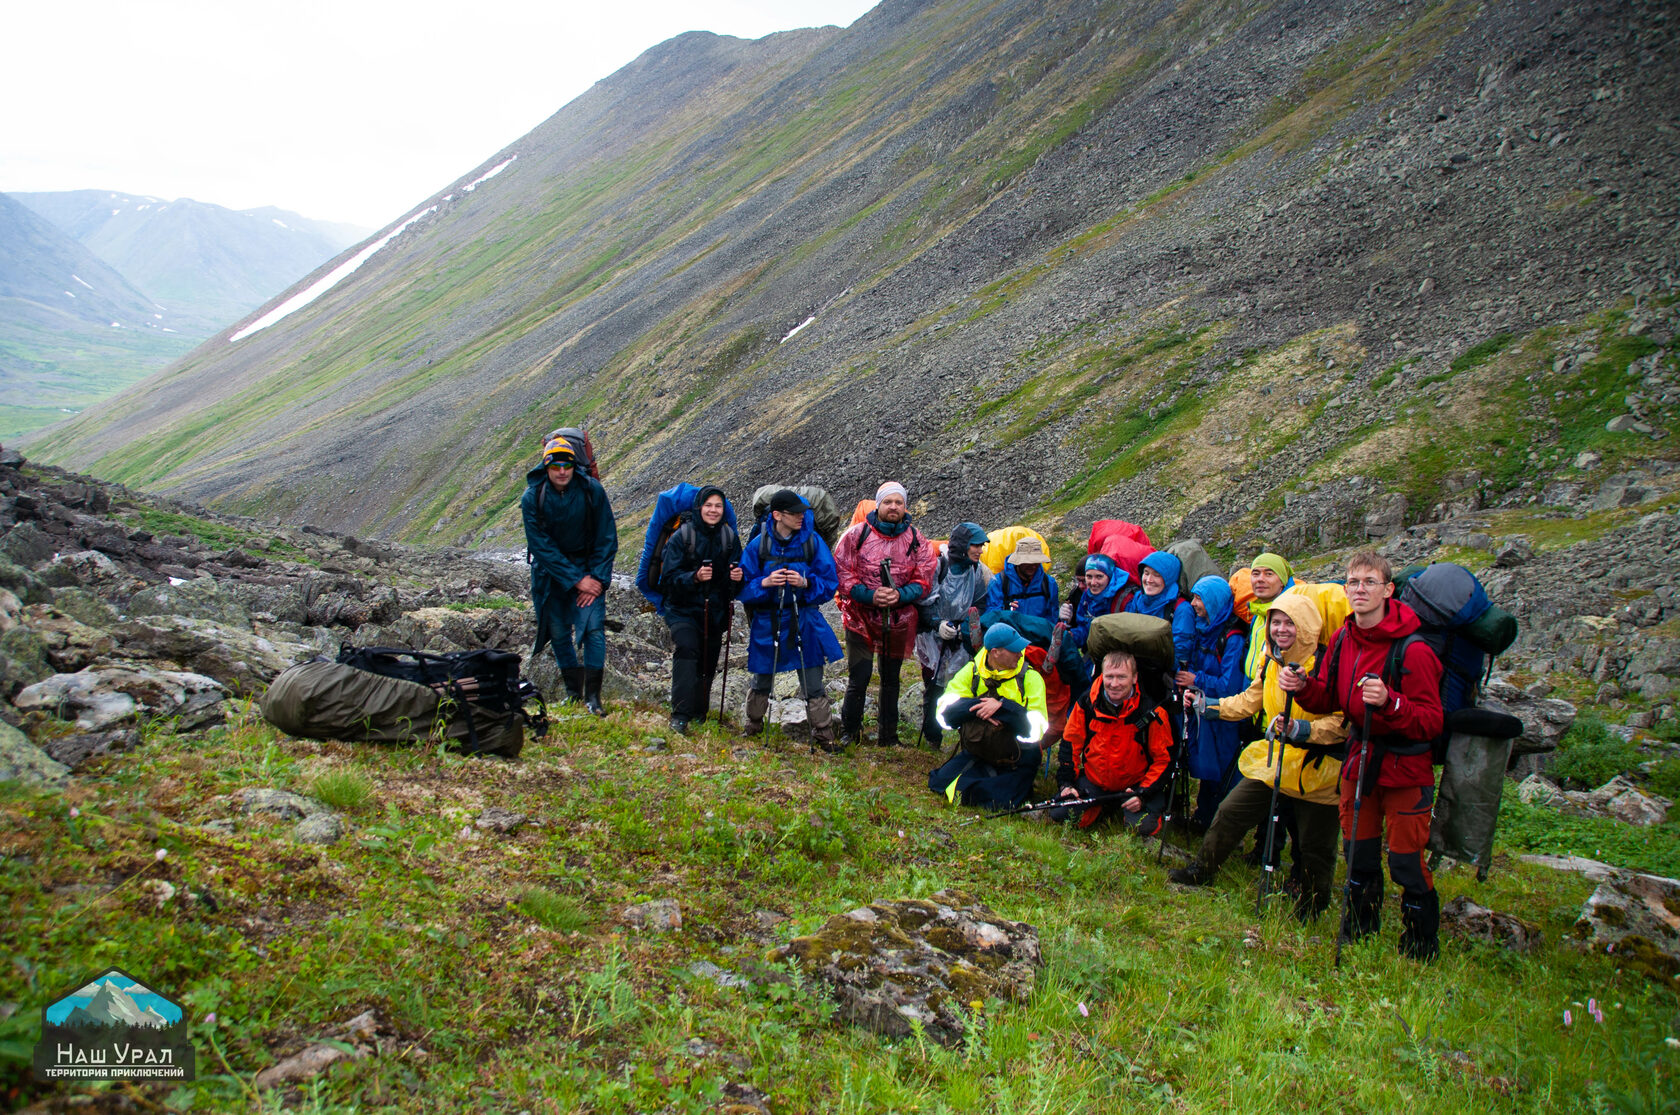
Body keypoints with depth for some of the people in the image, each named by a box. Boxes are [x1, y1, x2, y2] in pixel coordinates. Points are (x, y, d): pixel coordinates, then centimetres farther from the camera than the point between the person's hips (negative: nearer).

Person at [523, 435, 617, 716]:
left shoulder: (592, 490, -13)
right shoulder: (532, 497, -14)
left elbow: (607, 538, -6)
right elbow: (541, 546, -14)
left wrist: (597, 579, -12)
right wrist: (576, 579, -18)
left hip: (588, 568, -1)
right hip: (550, 571, 1)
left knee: (593, 627, -13)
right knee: (559, 632, 3)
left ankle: (593, 695, -7)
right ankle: (573, 691, 20)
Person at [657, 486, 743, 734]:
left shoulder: (730, 537, 2)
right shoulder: (681, 536, -8)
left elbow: (736, 578, 7)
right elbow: (669, 578, -11)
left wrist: (737, 578, -17)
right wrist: (694, 577, -29)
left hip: (715, 611, 4)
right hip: (683, 609, -4)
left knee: (708, 662, 8)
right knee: (687, 648, -26)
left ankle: (699, 714, 29)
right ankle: (680, 715, -25)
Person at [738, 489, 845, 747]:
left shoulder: (813, 541, -5)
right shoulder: (758, 544, -4)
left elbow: (829, 583, -2)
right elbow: (744, 586, -1)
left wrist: (805, 583, -20)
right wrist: (765, 583, -20)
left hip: (804, 621, -1)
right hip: (767, 621, 1)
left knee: (812, 684, 2)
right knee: (761, 679, 15)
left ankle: (823, 735, 14)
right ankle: (753, 724, 38)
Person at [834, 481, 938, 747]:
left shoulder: (917, 540, 2)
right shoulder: (857, 535, -4)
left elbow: (924, 580, 1)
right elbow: (842, 573, -6)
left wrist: (900, 595, -17)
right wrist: (869, 595, -19)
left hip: (898, 622, 3)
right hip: (860, 618, -2)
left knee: (891, 679, 14)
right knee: (858, 678, -3)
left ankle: (888, 735, 26)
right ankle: (849, 732, 17)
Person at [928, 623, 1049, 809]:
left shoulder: (1030, 677, -10)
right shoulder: (972, 671, -3)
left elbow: (1036, 730, -20)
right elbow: (944, 714, -9)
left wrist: (1002, 707, -30)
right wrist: (977, 706, -25)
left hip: (1016, 759, -3)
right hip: (975, 754, 4)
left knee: (1000, 801, -26)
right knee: (940, 782, -12)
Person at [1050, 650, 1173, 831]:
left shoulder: (1152, 712, -16)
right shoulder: (1086, 703, -8)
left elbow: (1164, 758, -8)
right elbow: (1070, 744, 4)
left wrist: (1143, 794, -17)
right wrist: (1066, 784, -5)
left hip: (1136, 784, -2)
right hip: (1093, 781, 3)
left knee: (1144, 826, -28)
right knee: (1059, 814, -15)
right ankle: (1102, 808, 12)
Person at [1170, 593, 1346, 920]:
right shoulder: (1271, 662, 5)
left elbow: (1342, 723, -22)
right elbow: (1248, 702, 17)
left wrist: (1299, 729, -34)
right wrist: (1204, 704, 13)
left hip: (1316, 769, -6)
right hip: (1274, 759, 6)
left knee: (1315, 849, 7)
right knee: (1231, 812, 10)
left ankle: (1309, 911, 29)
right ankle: (1201, 871, 31)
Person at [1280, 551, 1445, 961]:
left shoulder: (1411, 649, -21)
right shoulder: (1343, 639, 0)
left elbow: (1431, 722, -21)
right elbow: (1329, 699, 10)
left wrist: (1389, 701, -38)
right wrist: (1303, 687, -10)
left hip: (1404, 769, -6)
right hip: (1359, 761, 6)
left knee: (1408, 863, 0)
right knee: (1359, 854, 19)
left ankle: (1421, 952, 20)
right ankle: (1357, 936, 37)